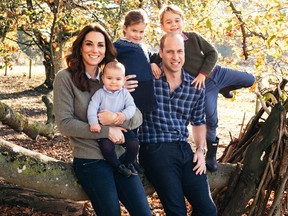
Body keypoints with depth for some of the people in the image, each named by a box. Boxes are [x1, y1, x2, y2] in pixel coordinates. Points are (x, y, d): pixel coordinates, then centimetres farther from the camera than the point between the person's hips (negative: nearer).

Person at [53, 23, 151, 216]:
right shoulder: (65, 78, -5)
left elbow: (137, 117, 4)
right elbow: (65, 123, -12)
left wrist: (115, 118, -18)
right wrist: (106, 131, -15)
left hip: (120, 156, 4)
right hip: (90, 160, -4)